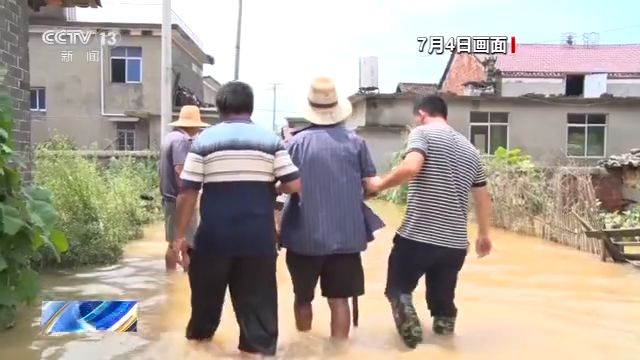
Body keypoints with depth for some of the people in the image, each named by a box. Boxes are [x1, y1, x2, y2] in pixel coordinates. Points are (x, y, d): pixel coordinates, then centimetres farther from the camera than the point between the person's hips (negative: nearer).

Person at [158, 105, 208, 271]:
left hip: (169, 197, 10)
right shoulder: (182, 140, -17)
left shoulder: (169, 137, 14)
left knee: (173, 243, 16)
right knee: (186, 244, -4)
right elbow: (180, 170, -26)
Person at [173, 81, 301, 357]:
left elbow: (188, 192, -5)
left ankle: (198, 334, 44)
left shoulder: (204, 140, -2)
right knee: (257, 300, 8)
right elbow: (294, 185, -3)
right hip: (258, 237, 0)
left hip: (215, 236, 1)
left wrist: (180, 234, 2)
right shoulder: (271, 140, 1)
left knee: (207, 292, 22)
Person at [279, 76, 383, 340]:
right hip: (347, 234, 1)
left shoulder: (297, 141, -5)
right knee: (339, 299, 8)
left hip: (306, 235, -1)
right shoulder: (355, 141, 0)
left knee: (302, 297, 18)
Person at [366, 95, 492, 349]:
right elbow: (483, 197, 20)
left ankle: (408, 322, -13)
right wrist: (484, 234, 31)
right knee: (442, 300, 19)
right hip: (454, 243, 5)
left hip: (416, 236, -5)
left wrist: (380, 184, -7)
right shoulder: (469, 148, 17)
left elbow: (411, 167, -22)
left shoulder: (422, 133, -2)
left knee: (398, 289, 12)